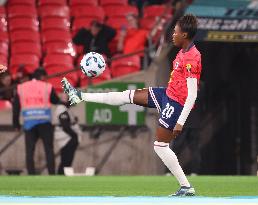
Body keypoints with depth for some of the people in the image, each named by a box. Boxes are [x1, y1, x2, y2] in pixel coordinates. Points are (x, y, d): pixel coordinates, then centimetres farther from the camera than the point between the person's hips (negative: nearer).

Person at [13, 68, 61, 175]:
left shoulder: (21, 88, 6)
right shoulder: (47, 87, -1)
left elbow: (16, 107, 7)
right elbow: (57, 101, 9)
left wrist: (16, 124, 14)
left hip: (29, 123, 2)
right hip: (44, 123, -2)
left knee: (29, 151, 4)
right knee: (49, 150, 5)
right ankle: (52, 175, 0)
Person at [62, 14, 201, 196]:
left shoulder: (191, 59, -26)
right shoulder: (184, 52, 4)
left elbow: (192, 94, -27)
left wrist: (180, 122, -27)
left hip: (175, 104, -9)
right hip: (167, 94, 9)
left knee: (160, 146, -5)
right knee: (129, 96, 13)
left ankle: (187, 188, 0)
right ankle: (81, 96, 24)